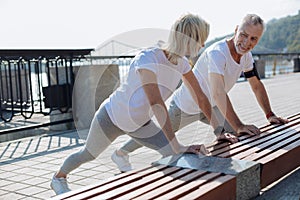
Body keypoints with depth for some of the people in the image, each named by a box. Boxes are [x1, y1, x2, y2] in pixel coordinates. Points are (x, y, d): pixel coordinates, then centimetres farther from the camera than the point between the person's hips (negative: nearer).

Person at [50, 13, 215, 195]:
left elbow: (201, 99, -7)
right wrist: (176, 146, -47)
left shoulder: (182, 63, -14)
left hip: (139, 124, 6)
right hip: (111, 117, -6)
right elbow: (156, 102, -45)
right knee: (88, 155, 18)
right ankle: (58, 177, 49)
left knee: (177, 155, -10)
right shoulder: (148, 58, -36)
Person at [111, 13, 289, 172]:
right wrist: (238, 126, -47)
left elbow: (257, 86, 5)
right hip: (184, 107, -7)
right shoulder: (217, 53, -35)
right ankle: (121, 153, 31)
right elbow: (218, 93, -45)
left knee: (235, 134, -7)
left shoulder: (246, 56, -8)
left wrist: (270, 115, -2)